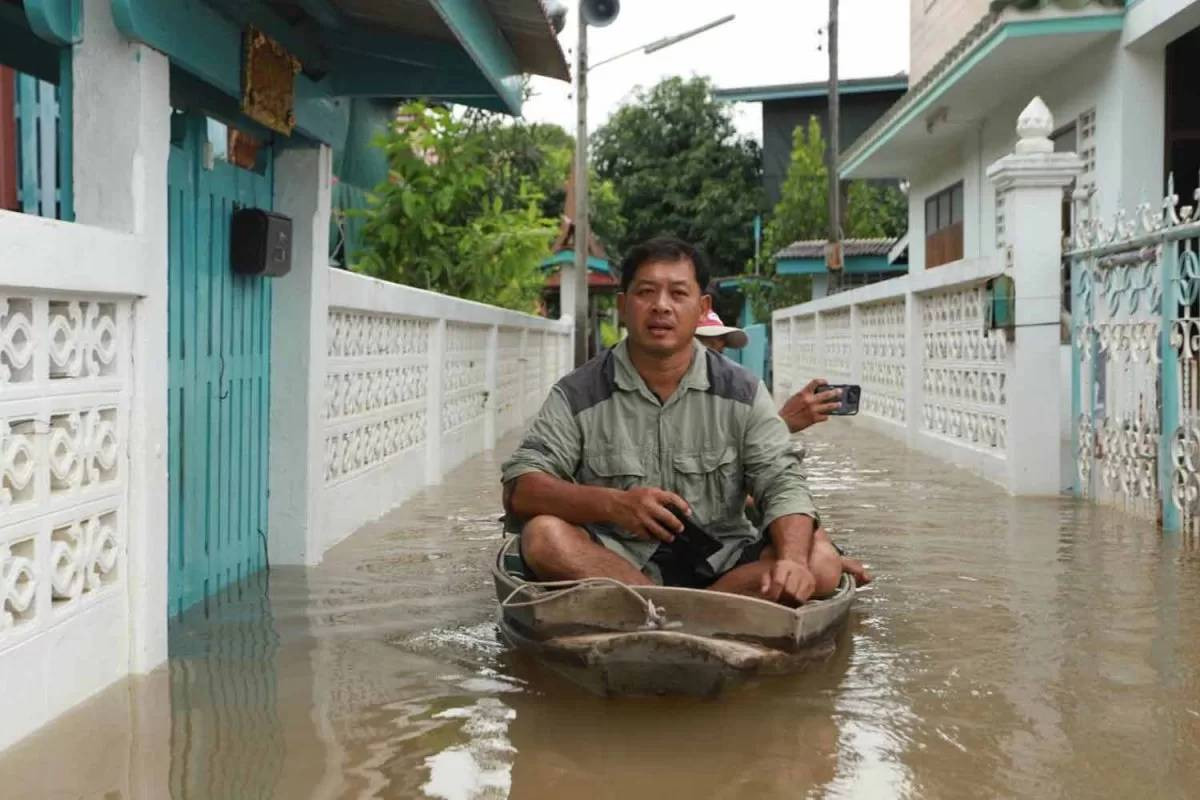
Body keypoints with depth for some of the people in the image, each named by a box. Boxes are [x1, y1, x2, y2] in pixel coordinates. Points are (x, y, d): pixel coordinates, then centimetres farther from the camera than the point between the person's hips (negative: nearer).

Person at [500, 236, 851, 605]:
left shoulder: (742, 392, 7)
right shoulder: (578, 395, 1)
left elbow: (781, 482, -2)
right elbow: (519, 489, -7)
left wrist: (793, 560, -25)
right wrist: (614, 504, -25)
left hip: (720, 566, 2)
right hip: (615, 560, -1)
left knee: (821, 557, -23)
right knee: (544, 536, -31)